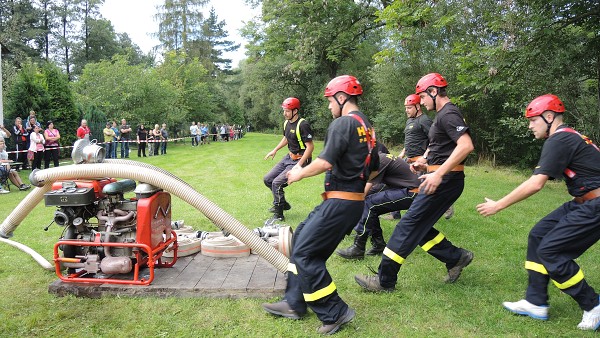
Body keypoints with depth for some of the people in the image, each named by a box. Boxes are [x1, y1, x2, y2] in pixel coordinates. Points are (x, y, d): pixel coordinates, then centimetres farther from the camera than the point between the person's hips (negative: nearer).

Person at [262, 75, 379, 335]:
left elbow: (326, 161, -24)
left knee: (303, 253, -6)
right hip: (355, 202, 10)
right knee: (301, 238, 15)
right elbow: (374, 168, 21)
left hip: (340, 203, -10)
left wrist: (300, 173, -9)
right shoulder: (367, 126, 16)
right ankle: (294, 303, 21)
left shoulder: (343, 123, -13)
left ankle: (335, 313, 2)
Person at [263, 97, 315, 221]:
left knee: (277, 183, -17)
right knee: (267, 179, 9)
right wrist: (275, 150, 19)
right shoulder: (286, 123, 7)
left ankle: (278, 214, -1)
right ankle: (283, 204, 25)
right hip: (289, 157, 9)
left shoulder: (303, 125, -20)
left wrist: (299, 165, -25)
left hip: (300, 160, -9)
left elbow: (310, 146, -22)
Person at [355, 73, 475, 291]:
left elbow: (466, 145, -26)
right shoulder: (443, 114, 19)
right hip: (444, 179, 10)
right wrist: (425, 162, 14)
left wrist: (438, 173, -29)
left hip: (445, 180, -10)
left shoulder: (448, 114, -13)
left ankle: (385, 280, -5)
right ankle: (455, 257, 21)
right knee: (418, 227, 11)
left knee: (410, 225, -10)